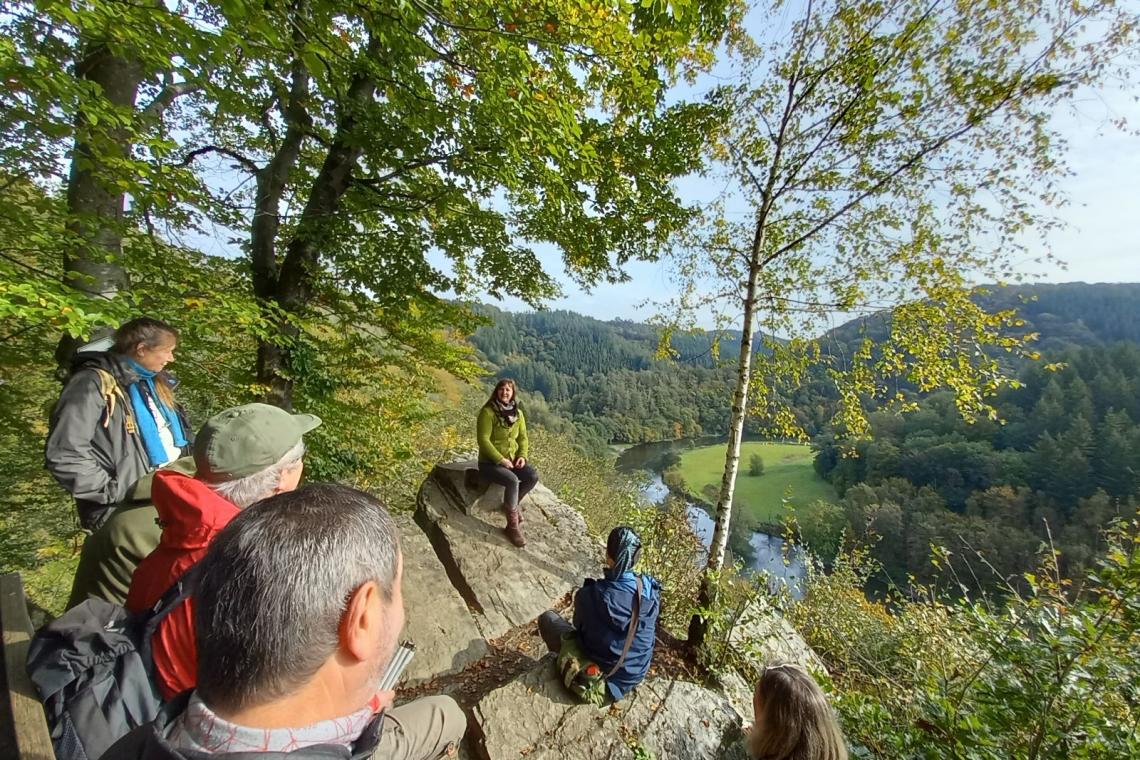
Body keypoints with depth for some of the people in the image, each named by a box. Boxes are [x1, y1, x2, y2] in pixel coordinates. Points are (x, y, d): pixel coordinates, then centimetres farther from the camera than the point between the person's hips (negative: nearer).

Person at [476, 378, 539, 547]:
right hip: (490, 462, -6)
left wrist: (523, 456, -8)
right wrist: (501, 459, -23)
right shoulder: (487, 412, -16)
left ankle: (512, 504, 10)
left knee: (533, 477, -17)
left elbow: (522, 437, 9)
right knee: (512, 481, -31)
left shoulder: (518, 413, 3)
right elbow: (483, 440, -20)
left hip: (512, 459, 6)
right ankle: (512, 526, -15)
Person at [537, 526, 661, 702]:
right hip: (638, 673, 4)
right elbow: (650, 626, 1)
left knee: (547, 617, 14)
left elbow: (579, 626, -6)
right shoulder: (651, 590, -20)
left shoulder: (588, 595, -29)